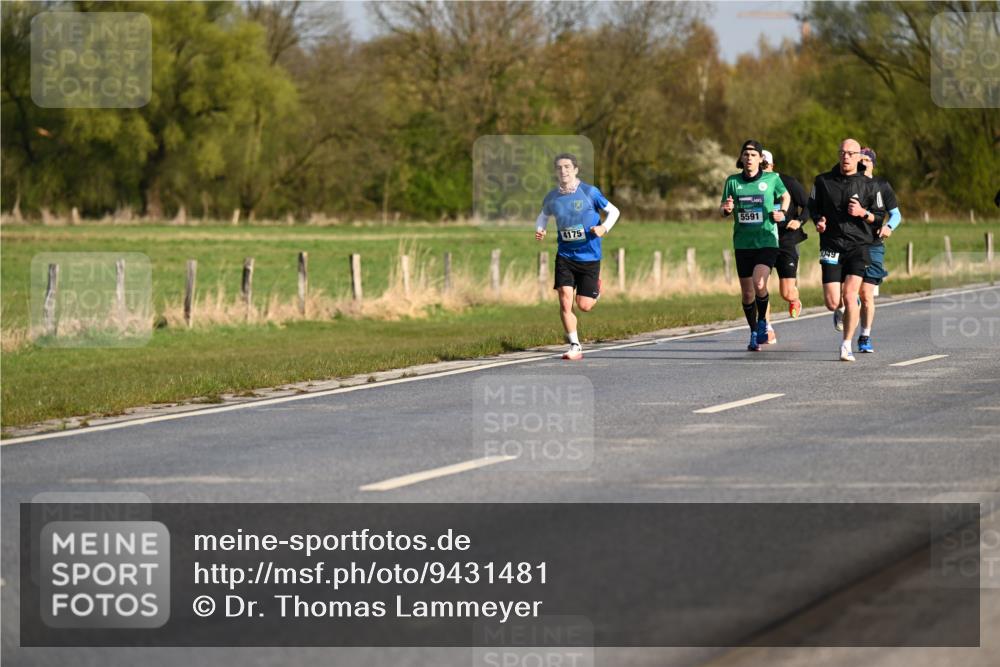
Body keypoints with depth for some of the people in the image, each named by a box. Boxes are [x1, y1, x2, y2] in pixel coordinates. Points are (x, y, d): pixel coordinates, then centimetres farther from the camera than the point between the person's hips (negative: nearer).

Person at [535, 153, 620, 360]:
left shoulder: (590, 193, -10)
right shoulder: (552, 197, -1)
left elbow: (613, 211, 0)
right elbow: (543, 216, 19)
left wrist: (604, 228, -19)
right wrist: (539, 229, -3)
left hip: (589, 256, -2)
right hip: (565, 256, 2)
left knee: (584, 306, 1)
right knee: (565, 300, -13)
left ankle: (595, 288, 38)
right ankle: (575, 347, -2)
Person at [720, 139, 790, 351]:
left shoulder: (772, 179, -1)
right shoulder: (733, 182, 2)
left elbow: (785, 195, 18)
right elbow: (722, 211, 7)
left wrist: (782, 212, 0)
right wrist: (726, 209, -16)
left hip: (767, 241, -3)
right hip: (743, 244, 3)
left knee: (759, 284, -23)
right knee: (747, 293, 6)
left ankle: (762, 321, 3)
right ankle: (754, 333, 26)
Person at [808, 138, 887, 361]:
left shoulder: (869, 185, 4)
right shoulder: (823, 181, 6)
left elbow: (880, 217, 8)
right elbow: (813, 207, 17)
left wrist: (863, 213, -11)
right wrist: (818, 221, -4)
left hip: (858, 245, -1)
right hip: (831, 246, 1)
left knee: (850, 296, -16)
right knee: (832, 303, -5)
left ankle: (847, 345, -5)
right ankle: (840, 311, 33)